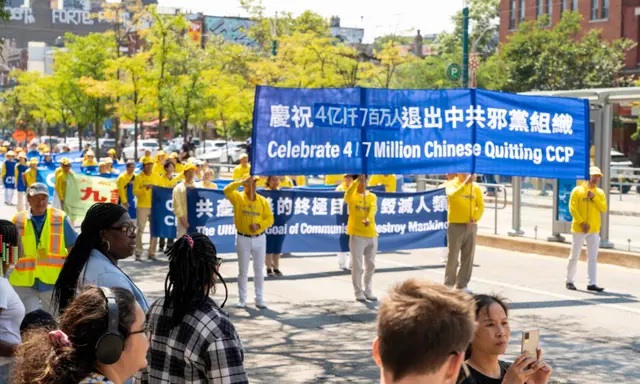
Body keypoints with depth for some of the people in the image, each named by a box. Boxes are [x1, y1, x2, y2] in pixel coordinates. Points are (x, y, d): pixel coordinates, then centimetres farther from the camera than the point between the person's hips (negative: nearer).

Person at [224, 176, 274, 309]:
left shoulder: (263, 201, 2)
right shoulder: (238, 197, -4)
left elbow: (270, 219, 0)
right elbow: (227, 190, -23)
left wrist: (259, 225, -17)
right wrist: (242, 181, -25)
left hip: (259, 239, 2)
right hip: (243, 239, -2)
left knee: (259, 270, 7)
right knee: (243, 271, 6)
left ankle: (259, 299, 14)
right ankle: (242, 299, 13)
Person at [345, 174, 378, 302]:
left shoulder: (372, 196, 7)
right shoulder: (352, 196, 1)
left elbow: (373, 209, -12)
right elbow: (347, 196, -25)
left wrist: (368, 219, -32)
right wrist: (357, 181, -30)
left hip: (371, 234, 3)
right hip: (356, 234, -3)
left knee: (370, 265, 10)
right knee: (357, 265, -2)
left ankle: (368, 291, 21)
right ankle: (359, 292, 5)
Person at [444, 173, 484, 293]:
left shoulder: (475, 187, 5)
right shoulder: (452, 184, -3)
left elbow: (481, 205, 6)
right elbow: (453, 195, -26)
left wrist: (476, 218, -11)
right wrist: (465, 183, -35)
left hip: (471, 226, 3)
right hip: (455, 225, -3)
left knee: (468, 257, 5)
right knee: (453, 256, 0)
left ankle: (462, 284, 14)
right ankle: (448, 284, 9)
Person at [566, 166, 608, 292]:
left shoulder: (600, 193, 10)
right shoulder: (577, 190, -2)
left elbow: (604, 208, -1)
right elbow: (572, 207, -8)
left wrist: (594, 197, -13)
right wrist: (582, 223, -15)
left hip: (594, 230, 3)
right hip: (579, 229, -3)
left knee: (593, 257, 0)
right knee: (574, 256, 4)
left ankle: (591, 283, -1)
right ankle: (570, 281, 15)